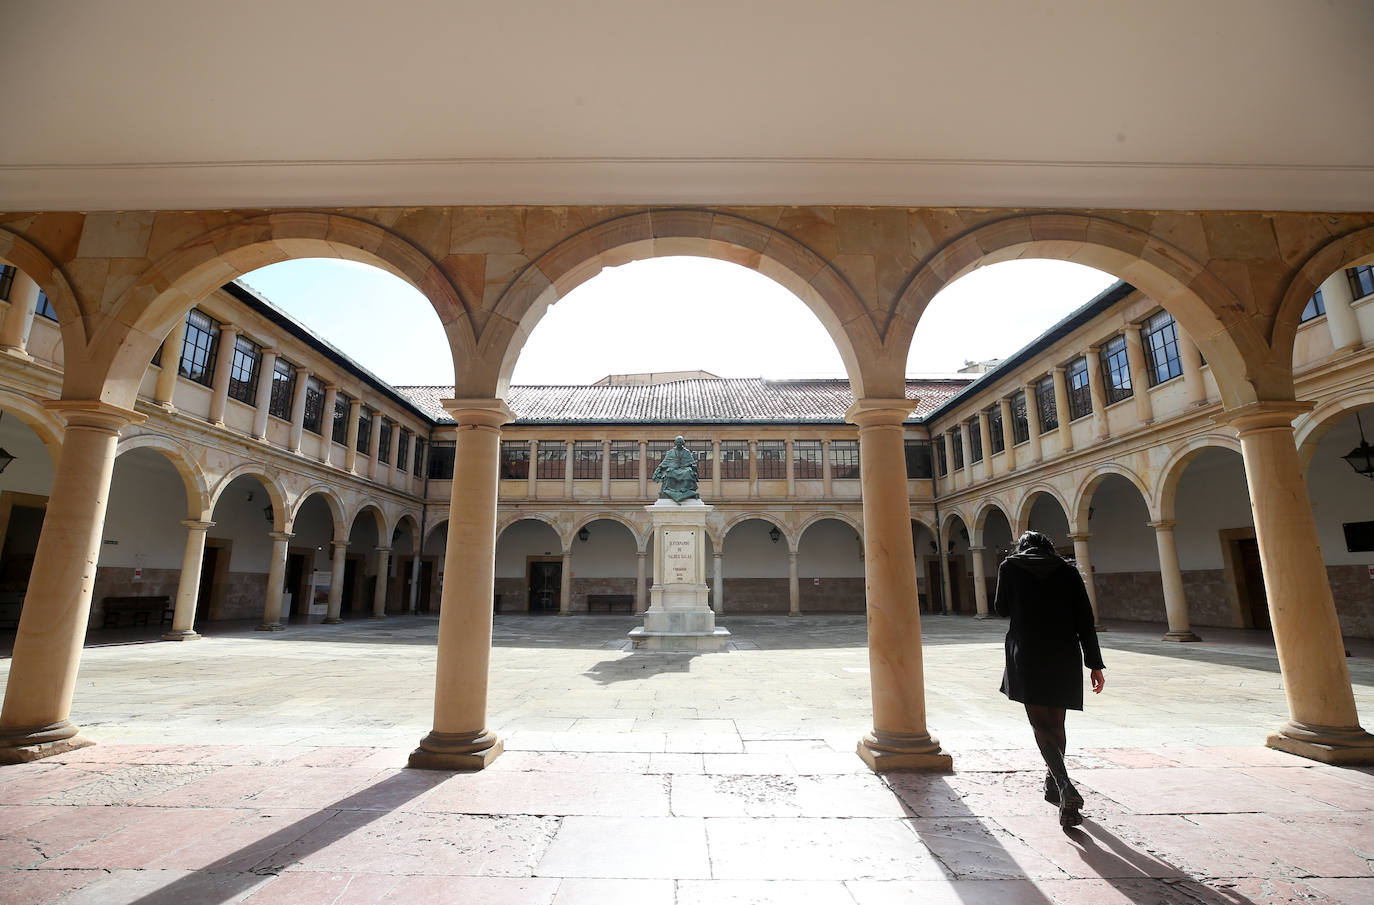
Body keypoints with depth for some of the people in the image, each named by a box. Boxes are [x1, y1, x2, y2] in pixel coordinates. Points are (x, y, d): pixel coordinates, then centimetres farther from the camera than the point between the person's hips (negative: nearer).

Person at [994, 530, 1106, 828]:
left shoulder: (1010, 566, 3)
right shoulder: (1067, 570, 6)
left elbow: (1002, 608, 9)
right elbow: (1085, 619, 3)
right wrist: (1095, 663, 5)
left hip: (1027, 654, -3)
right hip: (1065, 655, 3)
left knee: (1041, 724, -1)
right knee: (1056, 722, 18)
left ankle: (1065, 788, -19)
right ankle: (1053, 783, 33)